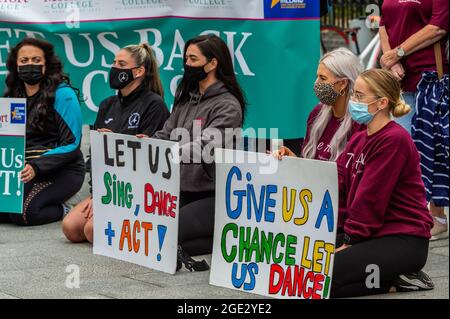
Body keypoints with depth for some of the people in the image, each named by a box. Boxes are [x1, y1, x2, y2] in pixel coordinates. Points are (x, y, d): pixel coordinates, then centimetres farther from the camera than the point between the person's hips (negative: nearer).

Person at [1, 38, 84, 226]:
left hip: (61, 170, -6)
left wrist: (36, 166, -24)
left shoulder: (63, 94, -6)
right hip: (24, 169, 6)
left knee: (22, 213, -28)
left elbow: (71, 145, -11)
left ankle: (60, 211, 3)